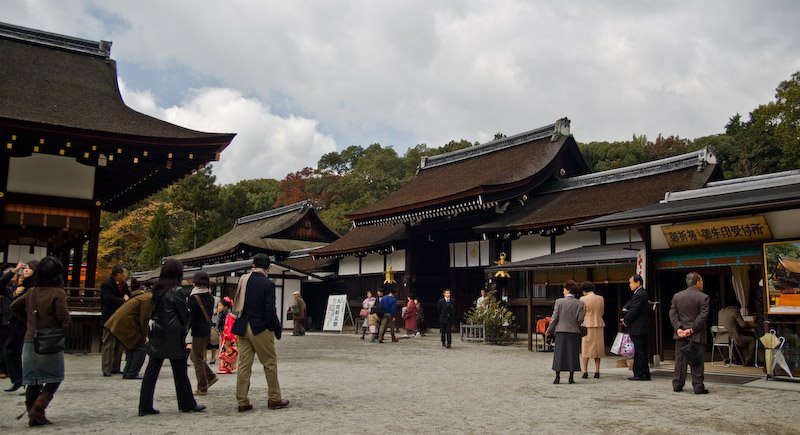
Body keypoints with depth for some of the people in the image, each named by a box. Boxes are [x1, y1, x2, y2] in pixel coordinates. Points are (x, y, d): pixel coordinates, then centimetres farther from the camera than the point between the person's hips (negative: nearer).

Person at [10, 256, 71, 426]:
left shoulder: (32, 291, 6)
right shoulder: (58, 293, -13)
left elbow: (14, 306, 17)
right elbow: (64, 318, -18)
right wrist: (67, 324, 3)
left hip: (30, 341, 6)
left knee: (33, 381, 14)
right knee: (54, 378, 8)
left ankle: (32, 415, 17)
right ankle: (38, 410, -4)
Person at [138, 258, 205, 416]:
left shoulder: (157, 289, 7)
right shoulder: (178, 291, -12)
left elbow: (153, 311, 11)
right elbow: (185, 314, -6)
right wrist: (184, 331, 10)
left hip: (156, 336, 6)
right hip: (173, 337, -6)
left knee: (151, 370, 7)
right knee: (180, 372, 4)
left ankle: (145, 406, 8)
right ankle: (187, 404, 15)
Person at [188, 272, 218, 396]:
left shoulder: (194, 297, -15)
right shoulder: (210, 297, 7)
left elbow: (190, 316, -15)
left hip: (198, 331, -8)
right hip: (207, 330, 8)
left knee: (198, 359, 3)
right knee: (194, 355, 22)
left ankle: (202, 388, 8)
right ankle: (211, 377, 19)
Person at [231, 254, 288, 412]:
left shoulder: (242, 280, 3)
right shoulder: (268, 284, -14)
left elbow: (237, 305, 10)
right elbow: (270, 310, -15)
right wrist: (276, 328, -4)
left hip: (243, 328, 5)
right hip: (260, 328, -5)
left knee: (244, 365, 8)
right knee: (270, 363, 6)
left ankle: (242, 401, 10)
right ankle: (274, 399, 13)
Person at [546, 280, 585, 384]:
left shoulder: (559, 301, -6)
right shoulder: (580, 303, -2)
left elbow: (554, 318, -4)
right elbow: (580, 320, -6)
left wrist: (549, 330, 6)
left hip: (561, 331, -1)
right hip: (574, 332, 1)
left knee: (559, 353, 5)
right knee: (572, 354, 8)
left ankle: (557, 377, 4)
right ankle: (571, 377, 8)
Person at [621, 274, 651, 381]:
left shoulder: (639, 295, -17)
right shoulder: (643, 293, 16)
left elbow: (634, 311, -19)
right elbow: (629, 305, 18)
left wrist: (626, 321, -7)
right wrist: (625, 308, -3)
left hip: (638, 328, -10)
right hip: (642, 328, 10)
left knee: (639, 351, -6)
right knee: (643, 351, 13)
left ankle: (640, 374, -2)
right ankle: (645, 374, 19)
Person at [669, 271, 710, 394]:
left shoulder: (677, 296, 6)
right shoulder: (703, 297, -8)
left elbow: (672, 314, 1)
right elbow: (703, 317, -14)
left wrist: (678, 328, -4)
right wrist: (692, 329, -12)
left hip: (680, 334, 4)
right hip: (697, 335, -4)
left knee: (680, 361, 9)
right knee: (696, 362, 2)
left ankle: (677, 385, 12)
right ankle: (698, 387, 5)